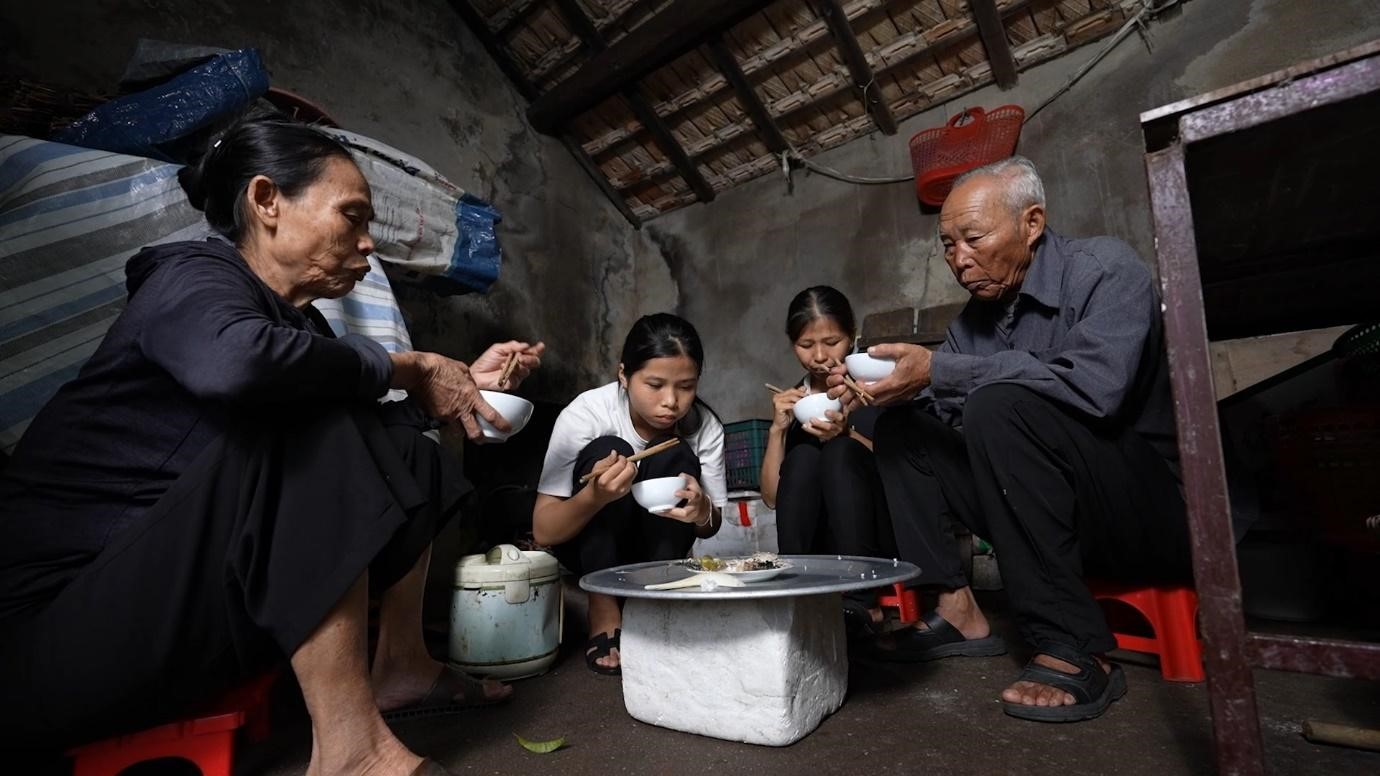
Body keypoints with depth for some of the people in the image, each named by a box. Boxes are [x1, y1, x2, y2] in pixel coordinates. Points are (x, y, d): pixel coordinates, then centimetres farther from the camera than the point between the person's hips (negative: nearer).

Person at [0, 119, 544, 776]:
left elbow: (357, 442, 10)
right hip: (60, 616, -8)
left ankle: (402, 668, 4)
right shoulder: (194, 277, -15)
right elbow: (232, 361, -40)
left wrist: (463, 383, 1)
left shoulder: (295, 318, 7)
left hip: (187, 593, 8)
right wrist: (407, 369, -26)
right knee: (309, 425, -29)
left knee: (404, 450, 6)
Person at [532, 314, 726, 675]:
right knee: (608, 451, -30)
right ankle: (604, 610, -15)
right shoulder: (587, 412, -25)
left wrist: (701, 511, -33)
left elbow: (712, 525, -8)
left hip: (658, 548, 2)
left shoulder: (705, 426, -18)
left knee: (677, 458, -26)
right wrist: (596, 496, -46)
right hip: (587, 546, -2)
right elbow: (543, 531, -24)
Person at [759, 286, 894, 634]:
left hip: (879, 537, -1)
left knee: (841, 452, -27)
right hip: (818, 541, 2)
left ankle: (860, 601, -31)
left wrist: (847, 434, -22)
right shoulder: (793, 401, 10)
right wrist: (777, 429, -11)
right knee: (803, 455, -24)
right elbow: (772, 497, 3)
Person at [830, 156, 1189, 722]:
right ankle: (956, 610, -4)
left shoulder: (1103, 269, -11)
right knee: (902, 431, 2)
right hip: (1059, 515, 7)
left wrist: (938, 371, -29)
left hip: (1149, 508, -7)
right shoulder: (974, 319, 8)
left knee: (999, 406, -31)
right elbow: (945, 416, 4)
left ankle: (1075, 650, -23)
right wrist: (881, 391, -15)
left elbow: (1095, 384, -30)